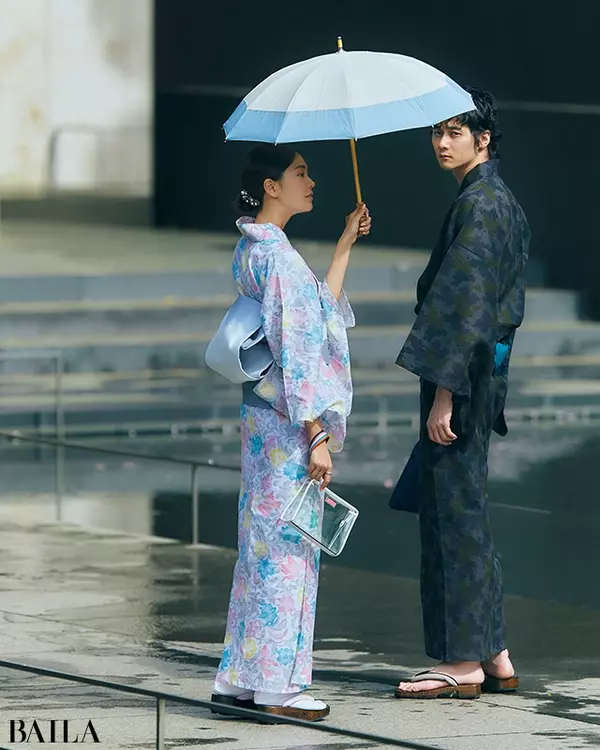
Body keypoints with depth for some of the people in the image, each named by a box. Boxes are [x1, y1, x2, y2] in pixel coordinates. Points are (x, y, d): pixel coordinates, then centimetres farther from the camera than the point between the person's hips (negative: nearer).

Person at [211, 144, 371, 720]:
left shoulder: (250, 250, 13)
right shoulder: (277, 255, -17)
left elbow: (320, 309, 21)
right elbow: (296, 352, -19)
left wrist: (346, 244, 23)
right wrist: (318, 437, -18)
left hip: (262, 416, 10)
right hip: (287, 422, -10)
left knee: (263, 544, 13)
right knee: (287, 545, -4)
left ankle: (241, 680, 17)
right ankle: (276, 687, 0)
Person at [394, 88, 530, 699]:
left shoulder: (477, 204, -15)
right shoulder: (502, 201, 16)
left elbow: (466, 301, -21)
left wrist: (445, 390, -23)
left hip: (462, 368, -10)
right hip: (486, 365, 10)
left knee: (454, 512, -6)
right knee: (464, 509, 13)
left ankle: (463, 663, -3)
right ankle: (493, 656, 16)